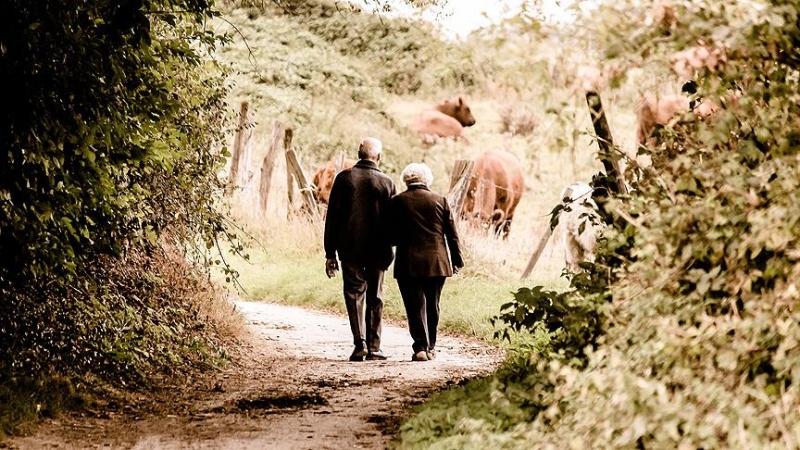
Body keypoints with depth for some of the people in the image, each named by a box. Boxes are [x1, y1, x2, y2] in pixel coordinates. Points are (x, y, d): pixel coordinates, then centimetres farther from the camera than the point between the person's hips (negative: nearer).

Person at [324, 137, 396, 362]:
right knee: (375, 298, 9)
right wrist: (389, 249, 12)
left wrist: (330, 253, 3)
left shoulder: (344, 178, -2)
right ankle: (373, 347, 8)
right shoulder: (386, 183, -1)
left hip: (349, 248, 0)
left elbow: (332, 217, -1)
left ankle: (360, 343, -8)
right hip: (378, 250, 0)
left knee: (354, 294, 6)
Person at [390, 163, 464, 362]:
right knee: (432, 306, 14)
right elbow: (452, 233, 5)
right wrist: (457, 260, 13)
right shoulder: (440, 200, 2)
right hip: (437, 262, 2)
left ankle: (420, 347, -10)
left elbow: (392, 235, -2)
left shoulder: (397, 202, -3)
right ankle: (430, 347, 21)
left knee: (415, 306, 0)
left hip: (409, 263, -2)